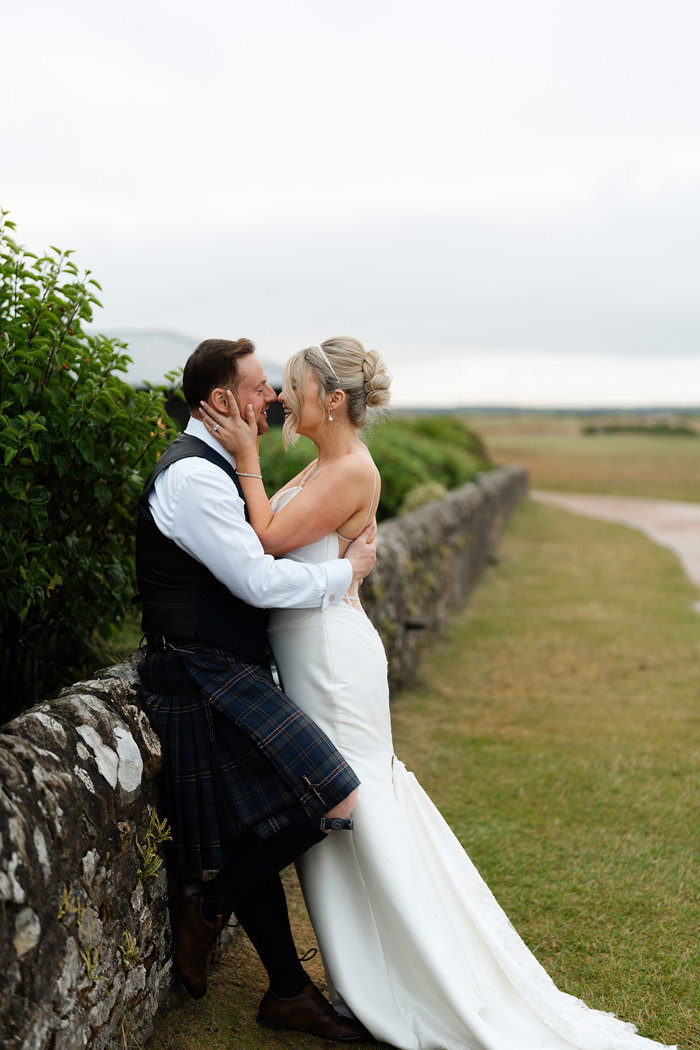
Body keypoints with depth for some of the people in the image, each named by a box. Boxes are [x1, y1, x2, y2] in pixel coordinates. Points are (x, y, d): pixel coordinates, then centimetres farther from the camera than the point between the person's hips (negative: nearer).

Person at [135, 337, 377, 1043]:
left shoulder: (213, 467, 16)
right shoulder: (192, 476, -17)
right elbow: (259, 581, -21)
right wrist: (346, 570, -7)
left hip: (227, 676, 10)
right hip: (207, 681, -10)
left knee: (256, 836, 12)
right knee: (332, 803, -15)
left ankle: (289, 993, 21)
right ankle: (207, 905, 2)